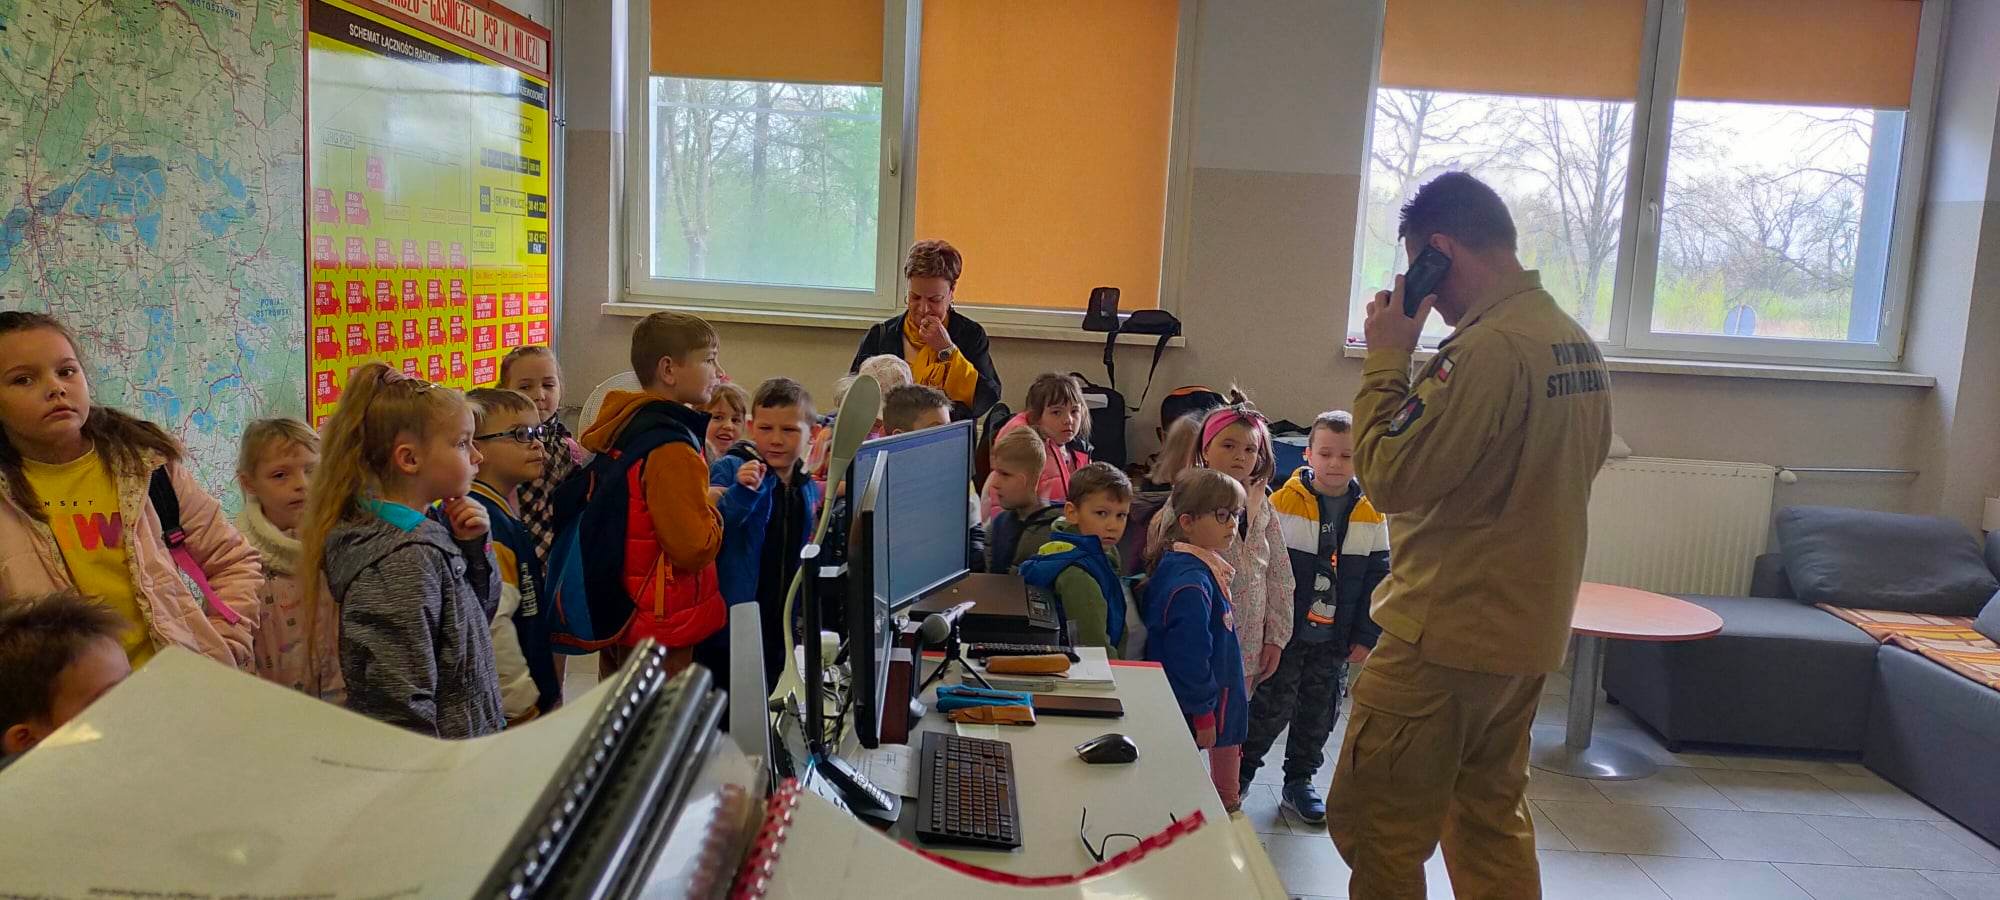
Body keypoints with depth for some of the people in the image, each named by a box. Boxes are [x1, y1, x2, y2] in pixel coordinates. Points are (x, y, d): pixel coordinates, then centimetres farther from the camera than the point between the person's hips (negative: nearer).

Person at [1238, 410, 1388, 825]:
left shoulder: (1371, 515, 0)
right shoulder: (1283, 503, -11)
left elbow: (1377, 580, 5)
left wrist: (1365, 636, 2)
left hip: (1335, 638, 4)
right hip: (1284, 634, -4)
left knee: (1319, 712, 13)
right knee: (1272, 705, 3)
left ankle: (1299, 782, 29)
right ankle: (1239, 772, 21)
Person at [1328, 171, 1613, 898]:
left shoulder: (1487, 349, -22)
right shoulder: (1578, 345, 7)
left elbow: (1388, 476, -19)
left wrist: (1385, 359, -10)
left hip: (1445, 637, -9)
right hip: (1530, 633, 9)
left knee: (1375, 828, 3)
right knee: (1492, 821, 20)